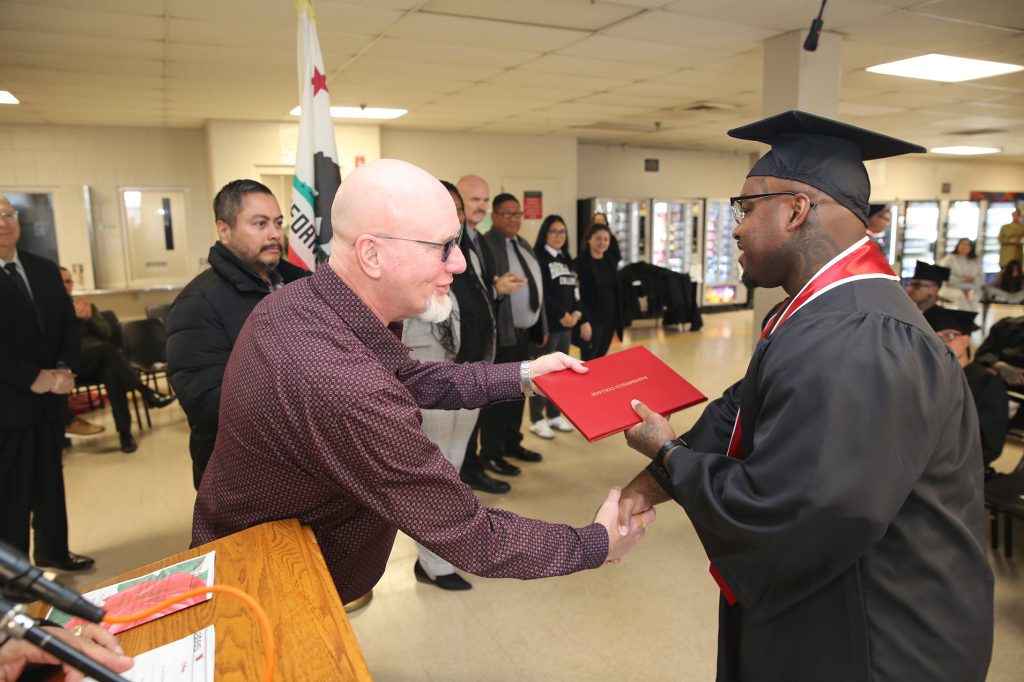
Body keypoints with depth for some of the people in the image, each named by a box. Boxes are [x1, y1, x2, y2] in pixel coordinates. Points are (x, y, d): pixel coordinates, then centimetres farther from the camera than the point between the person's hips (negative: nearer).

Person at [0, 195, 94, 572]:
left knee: (50, 479, 17)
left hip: (49, 396, 6)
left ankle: (53, 550, 33)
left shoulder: (44, 269, 10)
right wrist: (33, 377, -17)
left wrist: (64, 369, -7)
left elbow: (69, 322, 8)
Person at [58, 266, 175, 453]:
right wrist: (74, 317, -16)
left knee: (111, 373, -36)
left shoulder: (85, 304, 21)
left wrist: (89, 317, -6)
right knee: (106, 349, -36)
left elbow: (106, 334, 10)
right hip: (73, 365, -3)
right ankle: (147, 392, -37)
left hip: (98, 361, 3)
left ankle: (125, 432, -40)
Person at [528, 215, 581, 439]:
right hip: (547, 323, -8)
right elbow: (540, 292, -15)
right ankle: (537, 420, 5)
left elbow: (575, 290, 15)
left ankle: (554, 415, 21)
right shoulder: (538, 258, -6)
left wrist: (576, 313, -2)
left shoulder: (567, 260, 18)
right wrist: (561, 315, -14)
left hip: (566, 324, 8)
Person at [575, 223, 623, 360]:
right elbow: (578, 295, -14)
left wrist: (618, 321, 11)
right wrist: (584, 321, -20)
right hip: (591, 320, -6)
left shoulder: (611, 262, 10)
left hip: (609, 319, 6)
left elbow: (617, 292, 14)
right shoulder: (580, 262, -9)